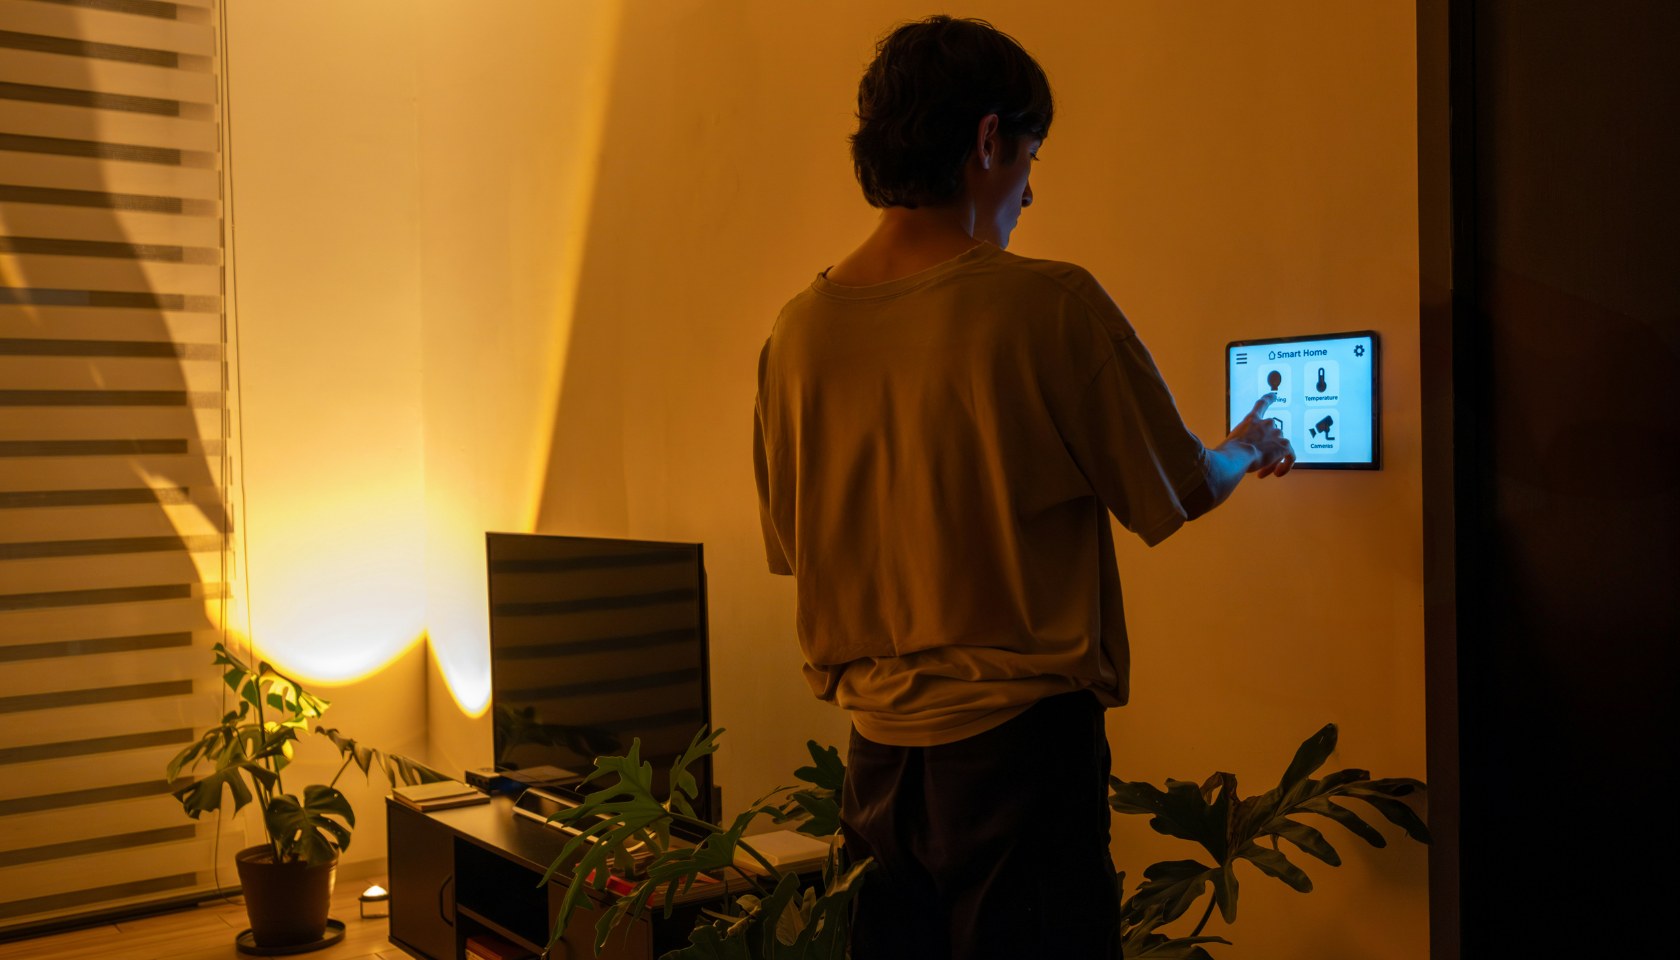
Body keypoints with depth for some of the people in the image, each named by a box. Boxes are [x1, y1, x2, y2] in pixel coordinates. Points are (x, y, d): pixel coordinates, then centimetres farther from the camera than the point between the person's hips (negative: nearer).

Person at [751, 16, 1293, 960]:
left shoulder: (798, 330, -1)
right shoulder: (1051, 306, -15)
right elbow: (1179, 492, -1)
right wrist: (1250, 448, 21)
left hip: (877, 746, 5)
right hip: (1018, 739, -5)